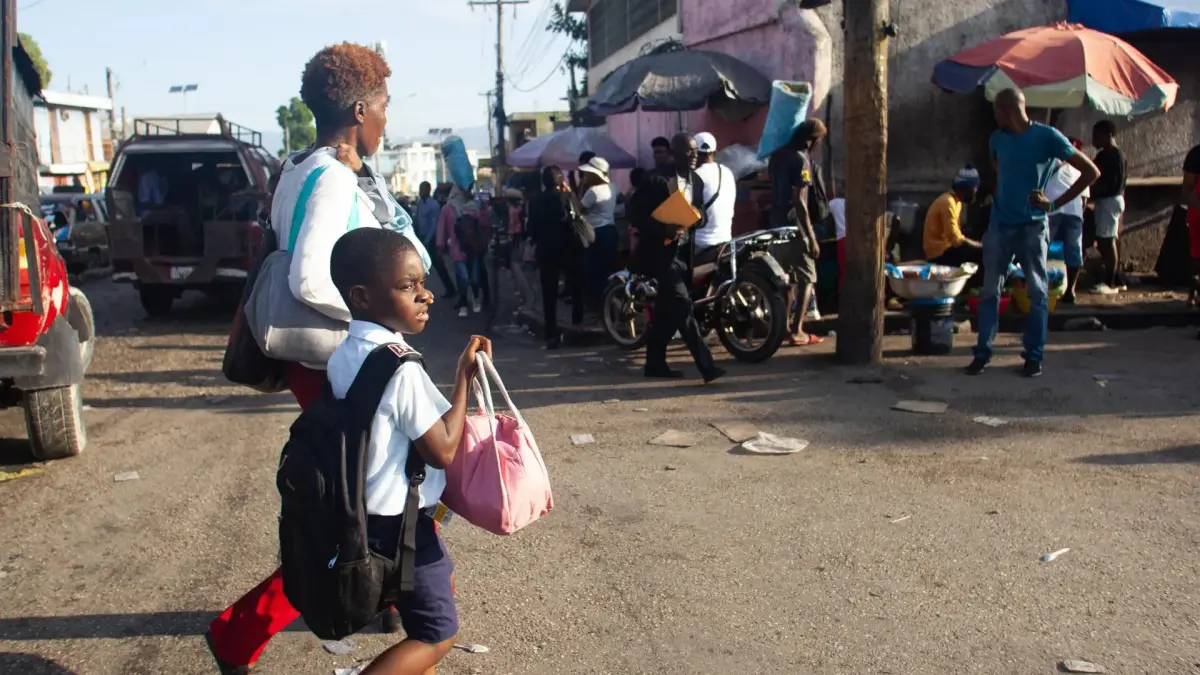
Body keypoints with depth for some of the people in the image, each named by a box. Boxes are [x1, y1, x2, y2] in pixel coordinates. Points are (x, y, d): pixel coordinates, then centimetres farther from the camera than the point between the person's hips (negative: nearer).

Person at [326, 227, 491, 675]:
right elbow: (442, 450, -21)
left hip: (373, 511, 9)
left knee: (442, 581, 28)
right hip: (398, 521, -9)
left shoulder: (346, 352, 1)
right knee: (438, 632, 3)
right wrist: (465, 377, -16)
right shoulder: (401, 367, -26)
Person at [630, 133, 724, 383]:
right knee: (682, 306, -15)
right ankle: (706, 365, -17)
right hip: (660, 251, -8)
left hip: (683, 250, 8)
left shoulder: (696, 181, 9)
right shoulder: (656, 180, -13)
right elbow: (635, 214, -15)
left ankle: (655, 363, 24)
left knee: (667, 309, 13)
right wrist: (663, 229, -26)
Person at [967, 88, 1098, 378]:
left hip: (1032, 226, -4)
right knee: (990, 290, 4)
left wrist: (1055, 204, -11)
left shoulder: (1048, 137, -9)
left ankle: (1034, 355, 11)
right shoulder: (997, 139, 6)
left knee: (1037, 292, 3)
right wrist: (998, 196, 11)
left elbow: (1091, 172, -7)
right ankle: (982, 352, 10)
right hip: (999, 224, 4)